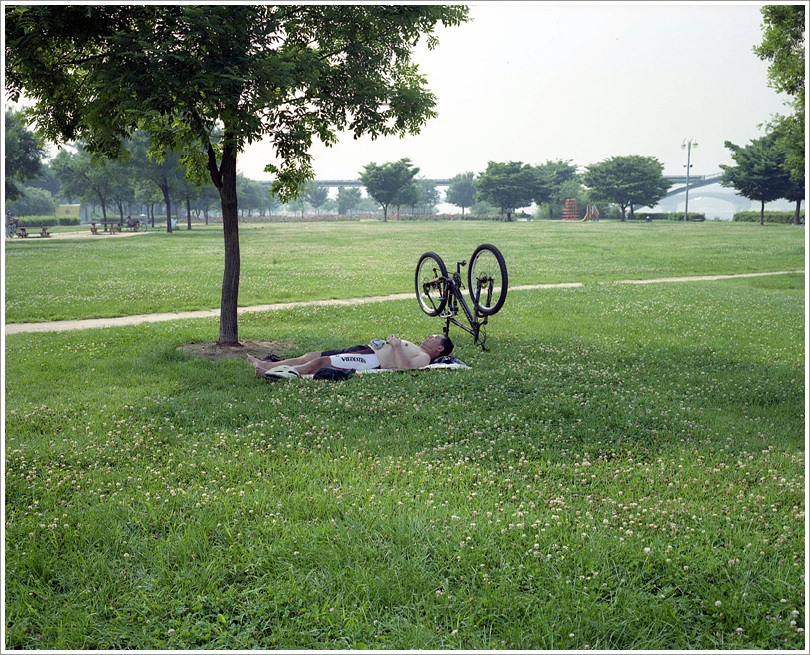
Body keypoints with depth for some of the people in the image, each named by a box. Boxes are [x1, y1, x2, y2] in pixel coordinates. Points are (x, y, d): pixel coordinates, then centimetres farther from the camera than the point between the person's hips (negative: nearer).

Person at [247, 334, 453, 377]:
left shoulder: (424, 358, -4)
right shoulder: (414, 347, 27)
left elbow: (404, 366, -23)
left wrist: (397, 345, -15)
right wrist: (393, 341, 18)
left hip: (371, 361, -10)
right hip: (366, 349, 10)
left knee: (321, 362, -21)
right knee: (312, 356, 2)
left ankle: (272, 373, -21)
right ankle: (267, 365, 3)